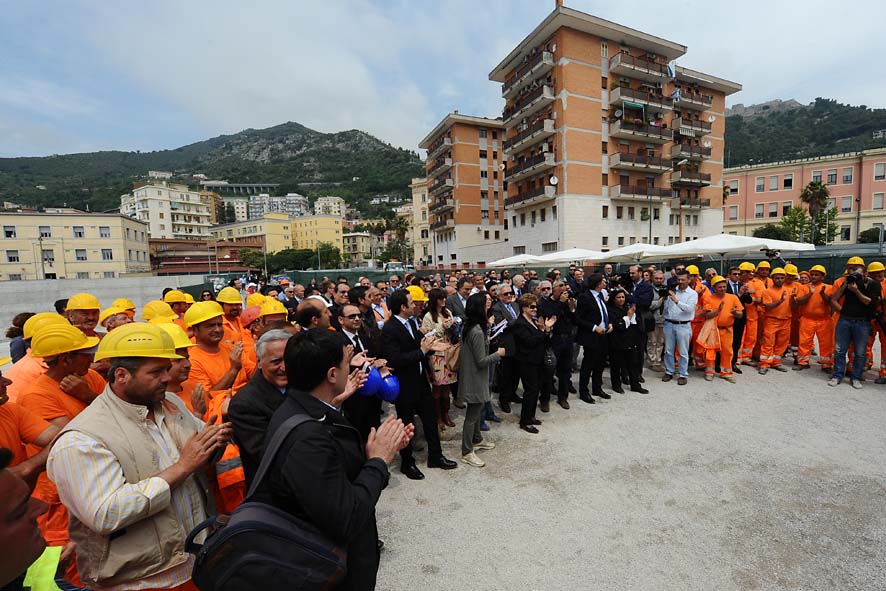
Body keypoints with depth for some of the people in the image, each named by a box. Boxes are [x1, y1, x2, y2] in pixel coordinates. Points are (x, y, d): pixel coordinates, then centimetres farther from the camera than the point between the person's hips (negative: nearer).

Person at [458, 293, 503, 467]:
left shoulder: (469, 327, 1)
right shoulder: (477, 332, -28)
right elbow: (482, 361, -24)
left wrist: (487, 327, 8)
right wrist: (498, 354, -9)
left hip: (471, 376, 10)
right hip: (475, 379, -10)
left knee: (476, 410, 25)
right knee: (472, 415, 4)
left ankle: (477, 440, 44)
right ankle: (467, 453, 18)